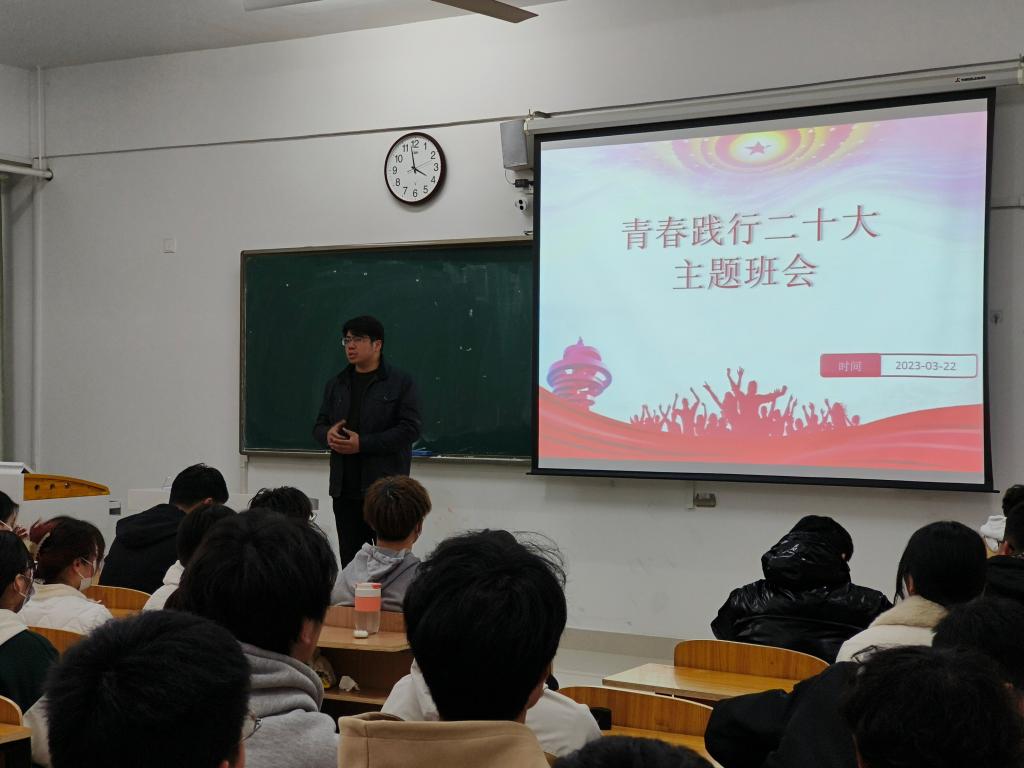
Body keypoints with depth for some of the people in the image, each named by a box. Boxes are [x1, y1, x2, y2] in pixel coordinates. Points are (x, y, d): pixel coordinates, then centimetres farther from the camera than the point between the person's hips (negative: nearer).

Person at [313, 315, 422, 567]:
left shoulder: (401, 382, -2)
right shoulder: (336, 385, 16)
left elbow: (410, 428, -10)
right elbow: (319, 426, 20)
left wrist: (362, 444, -16)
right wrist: (328, 435, -6)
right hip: (345, 489, 5)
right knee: (350, 561, 7)